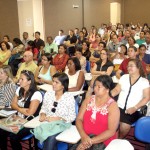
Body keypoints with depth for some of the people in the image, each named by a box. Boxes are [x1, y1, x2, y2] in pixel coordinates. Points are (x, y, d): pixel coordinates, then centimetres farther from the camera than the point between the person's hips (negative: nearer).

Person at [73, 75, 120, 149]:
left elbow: (111, 131, -13)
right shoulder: (88, 100, 7)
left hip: (103, 142, -4)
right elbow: (79, 119, 2)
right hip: (84, 139, 4)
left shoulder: (112, 106, -7)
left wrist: (91, 141, -18)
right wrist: (83, 135, -15)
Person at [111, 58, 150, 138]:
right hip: (119, 107, 3)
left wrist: (134, 108, -15)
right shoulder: (124, 77, 12)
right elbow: (116, 90, 11)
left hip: (133, 110, -3)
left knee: (124, 126, -25)